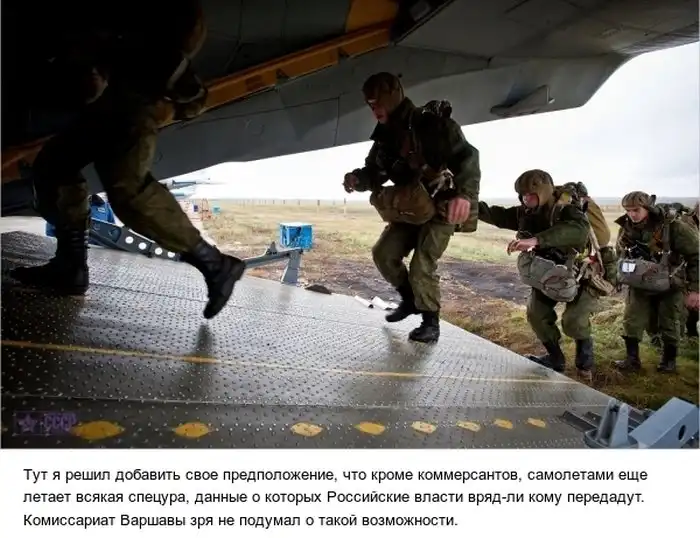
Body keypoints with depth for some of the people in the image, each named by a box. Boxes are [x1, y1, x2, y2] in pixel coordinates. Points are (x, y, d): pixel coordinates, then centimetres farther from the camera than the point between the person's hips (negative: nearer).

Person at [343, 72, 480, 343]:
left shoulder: (431, 123, -18)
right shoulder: (385, 136, 4)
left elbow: (467, 156, -26)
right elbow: (373, 172, 10)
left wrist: (464, 194, -43)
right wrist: (357, 178, -15)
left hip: (440, 207, -7)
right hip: (409, 207, 7)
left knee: (422, 264, -16)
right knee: (383, 253, 0)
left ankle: (431, 323, 1)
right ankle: (409, 299, 22)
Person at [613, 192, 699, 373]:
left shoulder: (673, 226, -22)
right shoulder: (626, 229, -7)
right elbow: (621, 255, 12)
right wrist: (621, 278, 11)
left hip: (669, 286, -3)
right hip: (639, 286, 3)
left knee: (668, 325, 10)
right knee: (631, 323, -2)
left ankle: (669, 360, 29)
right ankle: (632, 360, 11)